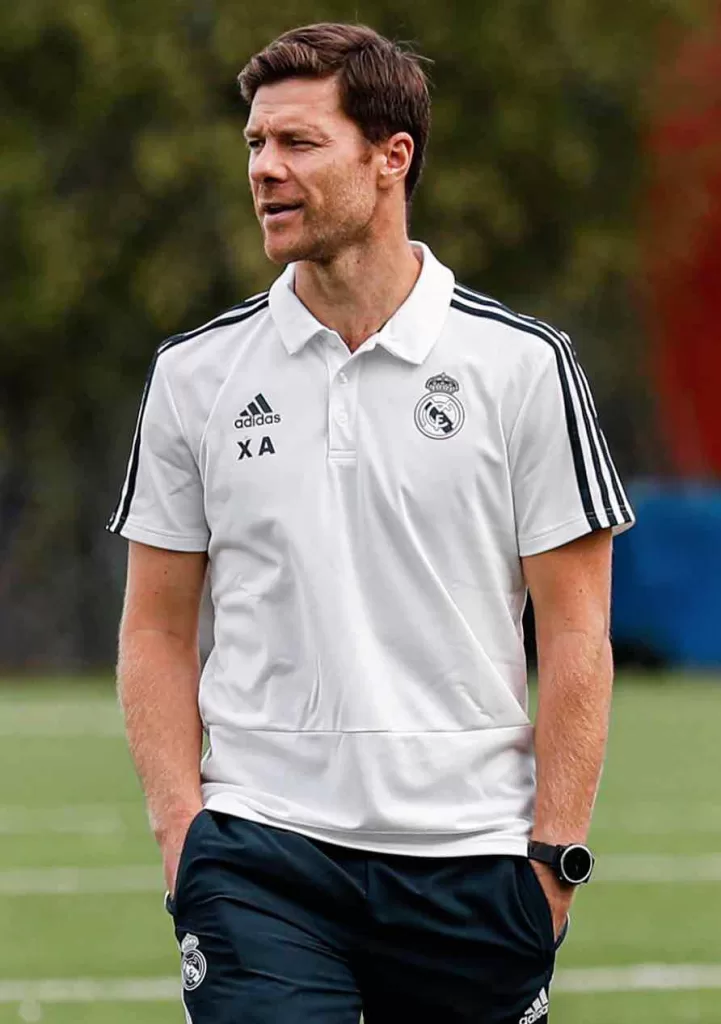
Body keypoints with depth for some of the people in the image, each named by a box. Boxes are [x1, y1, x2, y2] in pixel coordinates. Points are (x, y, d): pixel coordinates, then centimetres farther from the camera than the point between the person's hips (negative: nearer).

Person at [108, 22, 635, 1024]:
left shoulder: (524, 365, 0)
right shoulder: (196, 373, 7)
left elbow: (574, 633, 1)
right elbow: (158, 626, 11)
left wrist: (554, 856, -5)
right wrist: (181, 825, -1)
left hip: (469, 857, 0)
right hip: (257, 857, 1)